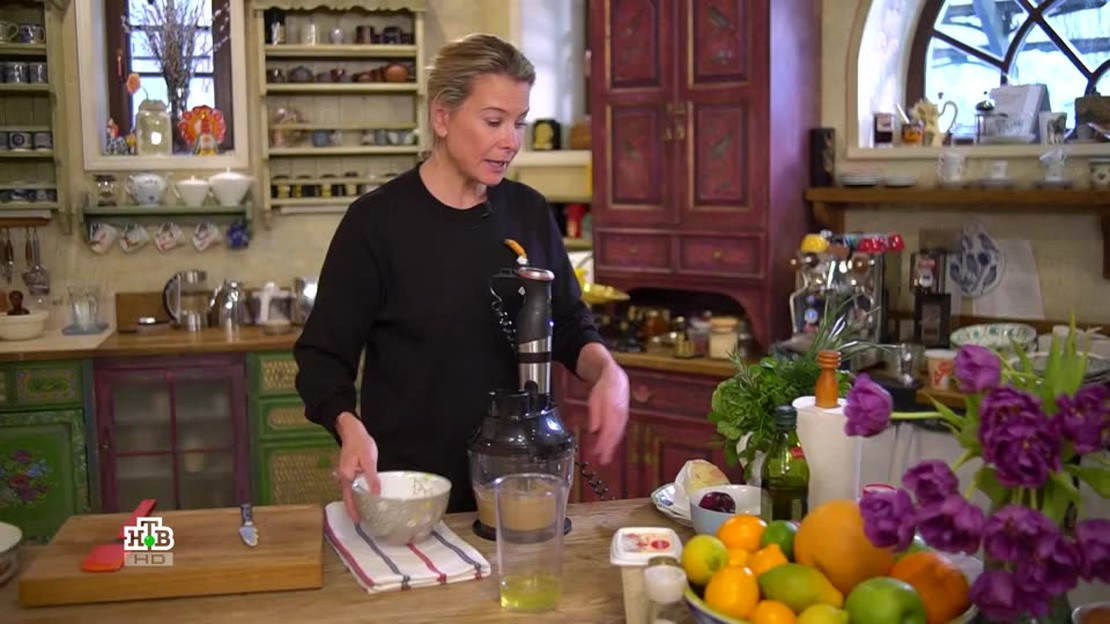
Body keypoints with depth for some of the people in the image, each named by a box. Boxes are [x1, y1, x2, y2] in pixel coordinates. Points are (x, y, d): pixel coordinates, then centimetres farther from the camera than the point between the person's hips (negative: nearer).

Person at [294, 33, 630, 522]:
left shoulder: (529, 212, 2)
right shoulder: (377, 221, -11)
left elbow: (569, 325, 11)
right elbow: (323, 356, -7)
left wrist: (606, 371, -9)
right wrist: (350, 428, -26)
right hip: (408, 489, -4)